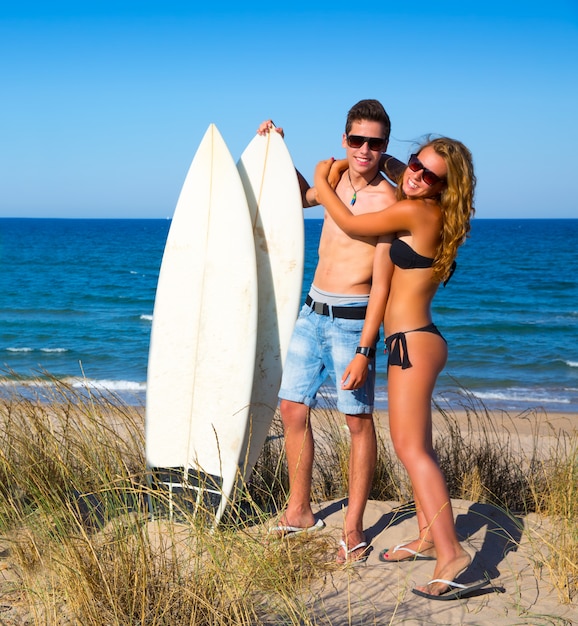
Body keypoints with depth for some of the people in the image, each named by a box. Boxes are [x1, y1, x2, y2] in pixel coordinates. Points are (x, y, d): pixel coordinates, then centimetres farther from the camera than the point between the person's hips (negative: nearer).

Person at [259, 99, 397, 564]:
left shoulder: (387, 199, -13)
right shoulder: (338, 177, 9)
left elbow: (382, 282, -16)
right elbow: (303, 196, 34)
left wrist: (365, 350, -20)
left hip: (352, 319, -7)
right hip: (313, 311, 7)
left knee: (359, 420, -1)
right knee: (292, 408, 9)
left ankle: (353, 530, 8)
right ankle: (299, 512, 24)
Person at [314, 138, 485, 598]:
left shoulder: (414, 212, -16)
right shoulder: (433, 217, 11)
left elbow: (351, 225, -4)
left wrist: (323, 181, 10)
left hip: (413, 341, -10)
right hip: (415, 339, 10)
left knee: (411, 448, -15)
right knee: (416, 446, 17)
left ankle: (450, 552, -20)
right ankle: (429, 536, 27)